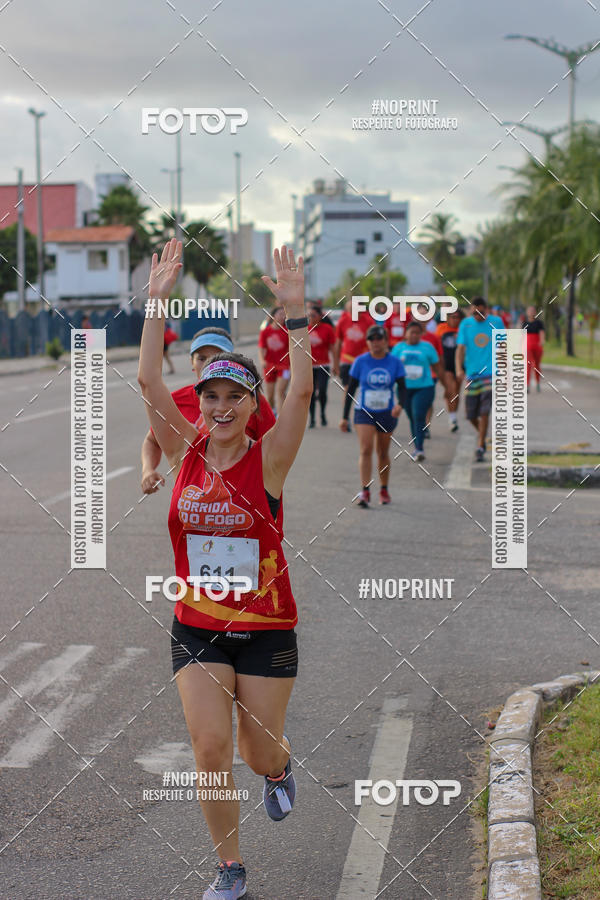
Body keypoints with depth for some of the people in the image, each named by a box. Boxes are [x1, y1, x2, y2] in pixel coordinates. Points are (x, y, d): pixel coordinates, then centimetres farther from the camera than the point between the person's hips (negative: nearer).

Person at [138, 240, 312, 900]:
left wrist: (294, 312, -28)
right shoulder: (185, 452, -1)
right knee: (209, 748, -6)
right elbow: (148, 380, -9)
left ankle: (279, 768, 48)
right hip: (197, 628, 2)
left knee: (259, 751, 8)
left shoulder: (268, 459, -8)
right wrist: (156, 302, -15)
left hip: (266, 628, -2)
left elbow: (302, 390, -22)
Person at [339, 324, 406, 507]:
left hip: (386, 414, 1)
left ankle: (384, 490, 29)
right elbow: (351, 389, 2)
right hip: (364, 412, -1)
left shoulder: (394, 362, -2)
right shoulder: (360, 362, -3)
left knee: (383, 452, 12)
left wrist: (400, 404, -23)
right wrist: (345, 417, 1)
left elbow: (402, 387, 0)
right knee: (365, 450, -16)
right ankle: (365, 492, -21)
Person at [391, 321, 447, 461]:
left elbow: (437, 368, 9)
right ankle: (417, 448, 22)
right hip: (405, 388, 3)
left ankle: (419, 449, -20)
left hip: (424, 388, -3)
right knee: (412, 419, 10)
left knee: (419, 416, -16)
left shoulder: (427, 347, 2)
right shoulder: (399, 347, 6)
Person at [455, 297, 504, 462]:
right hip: (471, 374, 2)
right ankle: (481, 433, 34)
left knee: (484, 412, -11)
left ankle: (480, 447, -4)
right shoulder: (465, 324, 1)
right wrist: (459, 369, -19)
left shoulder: (496, 322, 2)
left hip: (491, 373, -2)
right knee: (470, 414, 5)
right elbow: (460, 347, -5)